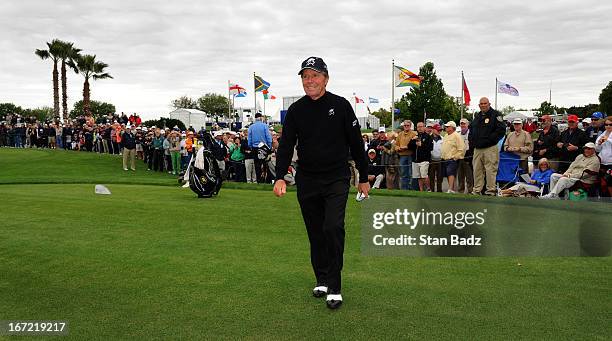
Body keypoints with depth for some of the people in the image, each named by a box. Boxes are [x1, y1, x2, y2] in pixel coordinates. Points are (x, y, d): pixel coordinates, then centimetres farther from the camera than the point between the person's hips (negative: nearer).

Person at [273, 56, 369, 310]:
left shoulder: (341, 105, -3)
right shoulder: (295, 110, 4)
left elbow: (356, 143, 2)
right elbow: (286, 145, 0)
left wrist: (363, 178, 3)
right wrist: (280, 177, -14)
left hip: (336, 179, -3)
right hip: (306, 181, 3)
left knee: (333, 228, -15)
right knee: (315, 233, 9)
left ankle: (334, 288, -5)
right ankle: (322, 280, 25)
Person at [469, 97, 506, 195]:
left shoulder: (495, 114, -2)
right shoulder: (477, 116, 18)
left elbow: (501, 129, -11)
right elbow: (471, 129, 29)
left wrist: (490, 139, -15)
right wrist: (471, 141, 14)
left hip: (490, 148, -6)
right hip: (477, 149, 7)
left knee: (490, 170, -5)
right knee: (477, 170, 8)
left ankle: (491, 190, 0)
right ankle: (477, 190, 15)